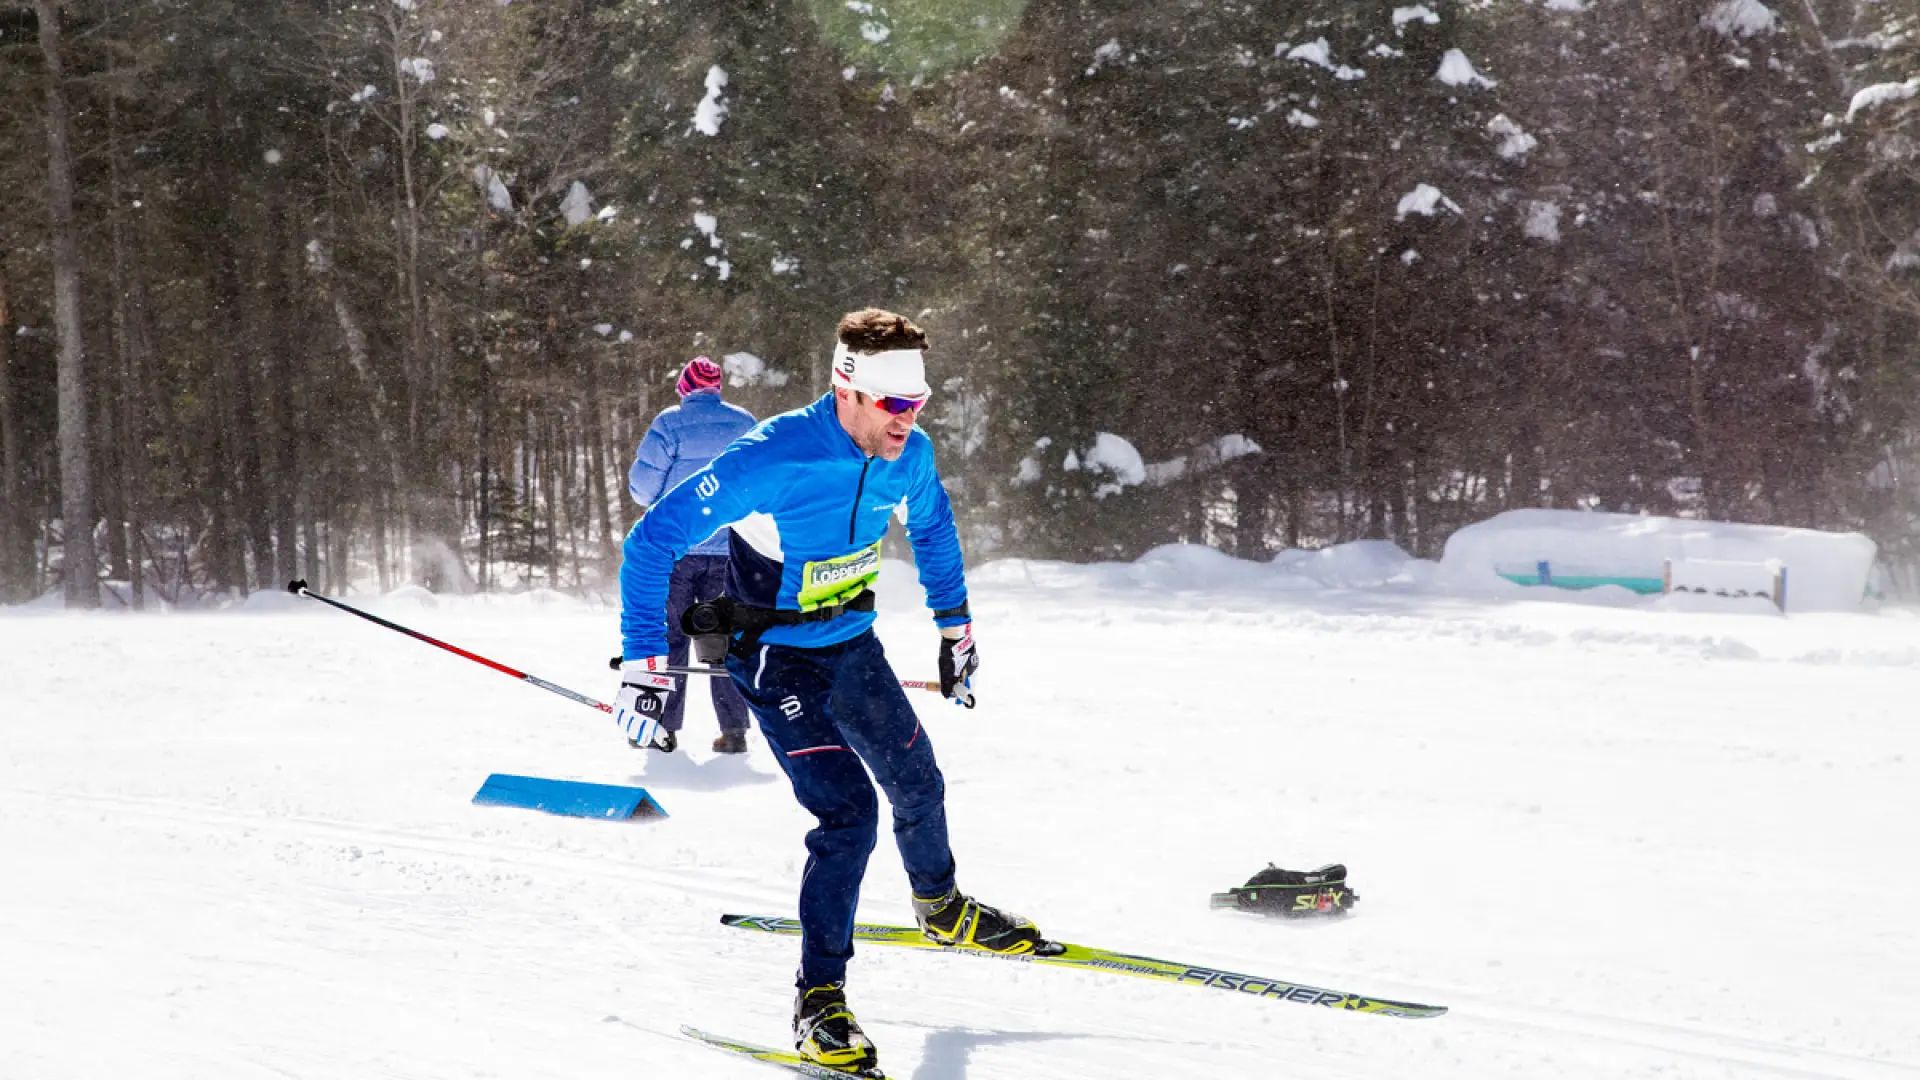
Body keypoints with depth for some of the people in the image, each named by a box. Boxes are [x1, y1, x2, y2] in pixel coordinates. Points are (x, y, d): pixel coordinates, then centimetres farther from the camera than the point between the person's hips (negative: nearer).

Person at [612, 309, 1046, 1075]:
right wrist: (644, 662, -28)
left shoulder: (910, 456, -11)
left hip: (853, 646, 6)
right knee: (848, 813, -17)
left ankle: (942, 910, 49)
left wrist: (955, 630, 18)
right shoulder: (774, 459, -31)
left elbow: (933, 530, 14)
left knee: (917, 786, 18)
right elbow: (653, 541, -27)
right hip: (777, 659, -6)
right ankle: (819, 997, -5)